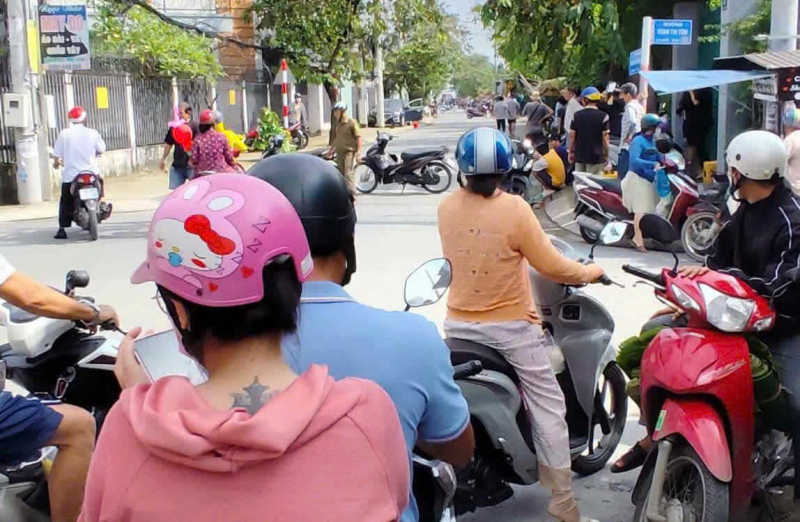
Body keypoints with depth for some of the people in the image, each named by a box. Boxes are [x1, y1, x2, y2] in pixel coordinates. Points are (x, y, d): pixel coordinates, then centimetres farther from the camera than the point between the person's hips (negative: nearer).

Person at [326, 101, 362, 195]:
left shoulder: (351, 122, -10)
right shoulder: (337, 124, 11)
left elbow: (358, 137, -12)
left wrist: (358, 152, -19)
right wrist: (331, 150, 21)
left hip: (349, 152, -7)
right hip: (339, 152, 7)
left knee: (348, 174, -16)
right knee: (341, 175, 12)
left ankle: (352, 196, -18)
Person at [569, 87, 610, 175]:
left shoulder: (576, 115, 1)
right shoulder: (603, 116, -8)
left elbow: (572, 136, 3)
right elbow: (605, 138, -9)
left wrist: (571, 152, 14)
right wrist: (606, 156, 0)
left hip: (579, 155, 3)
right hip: (596, 156, -3)